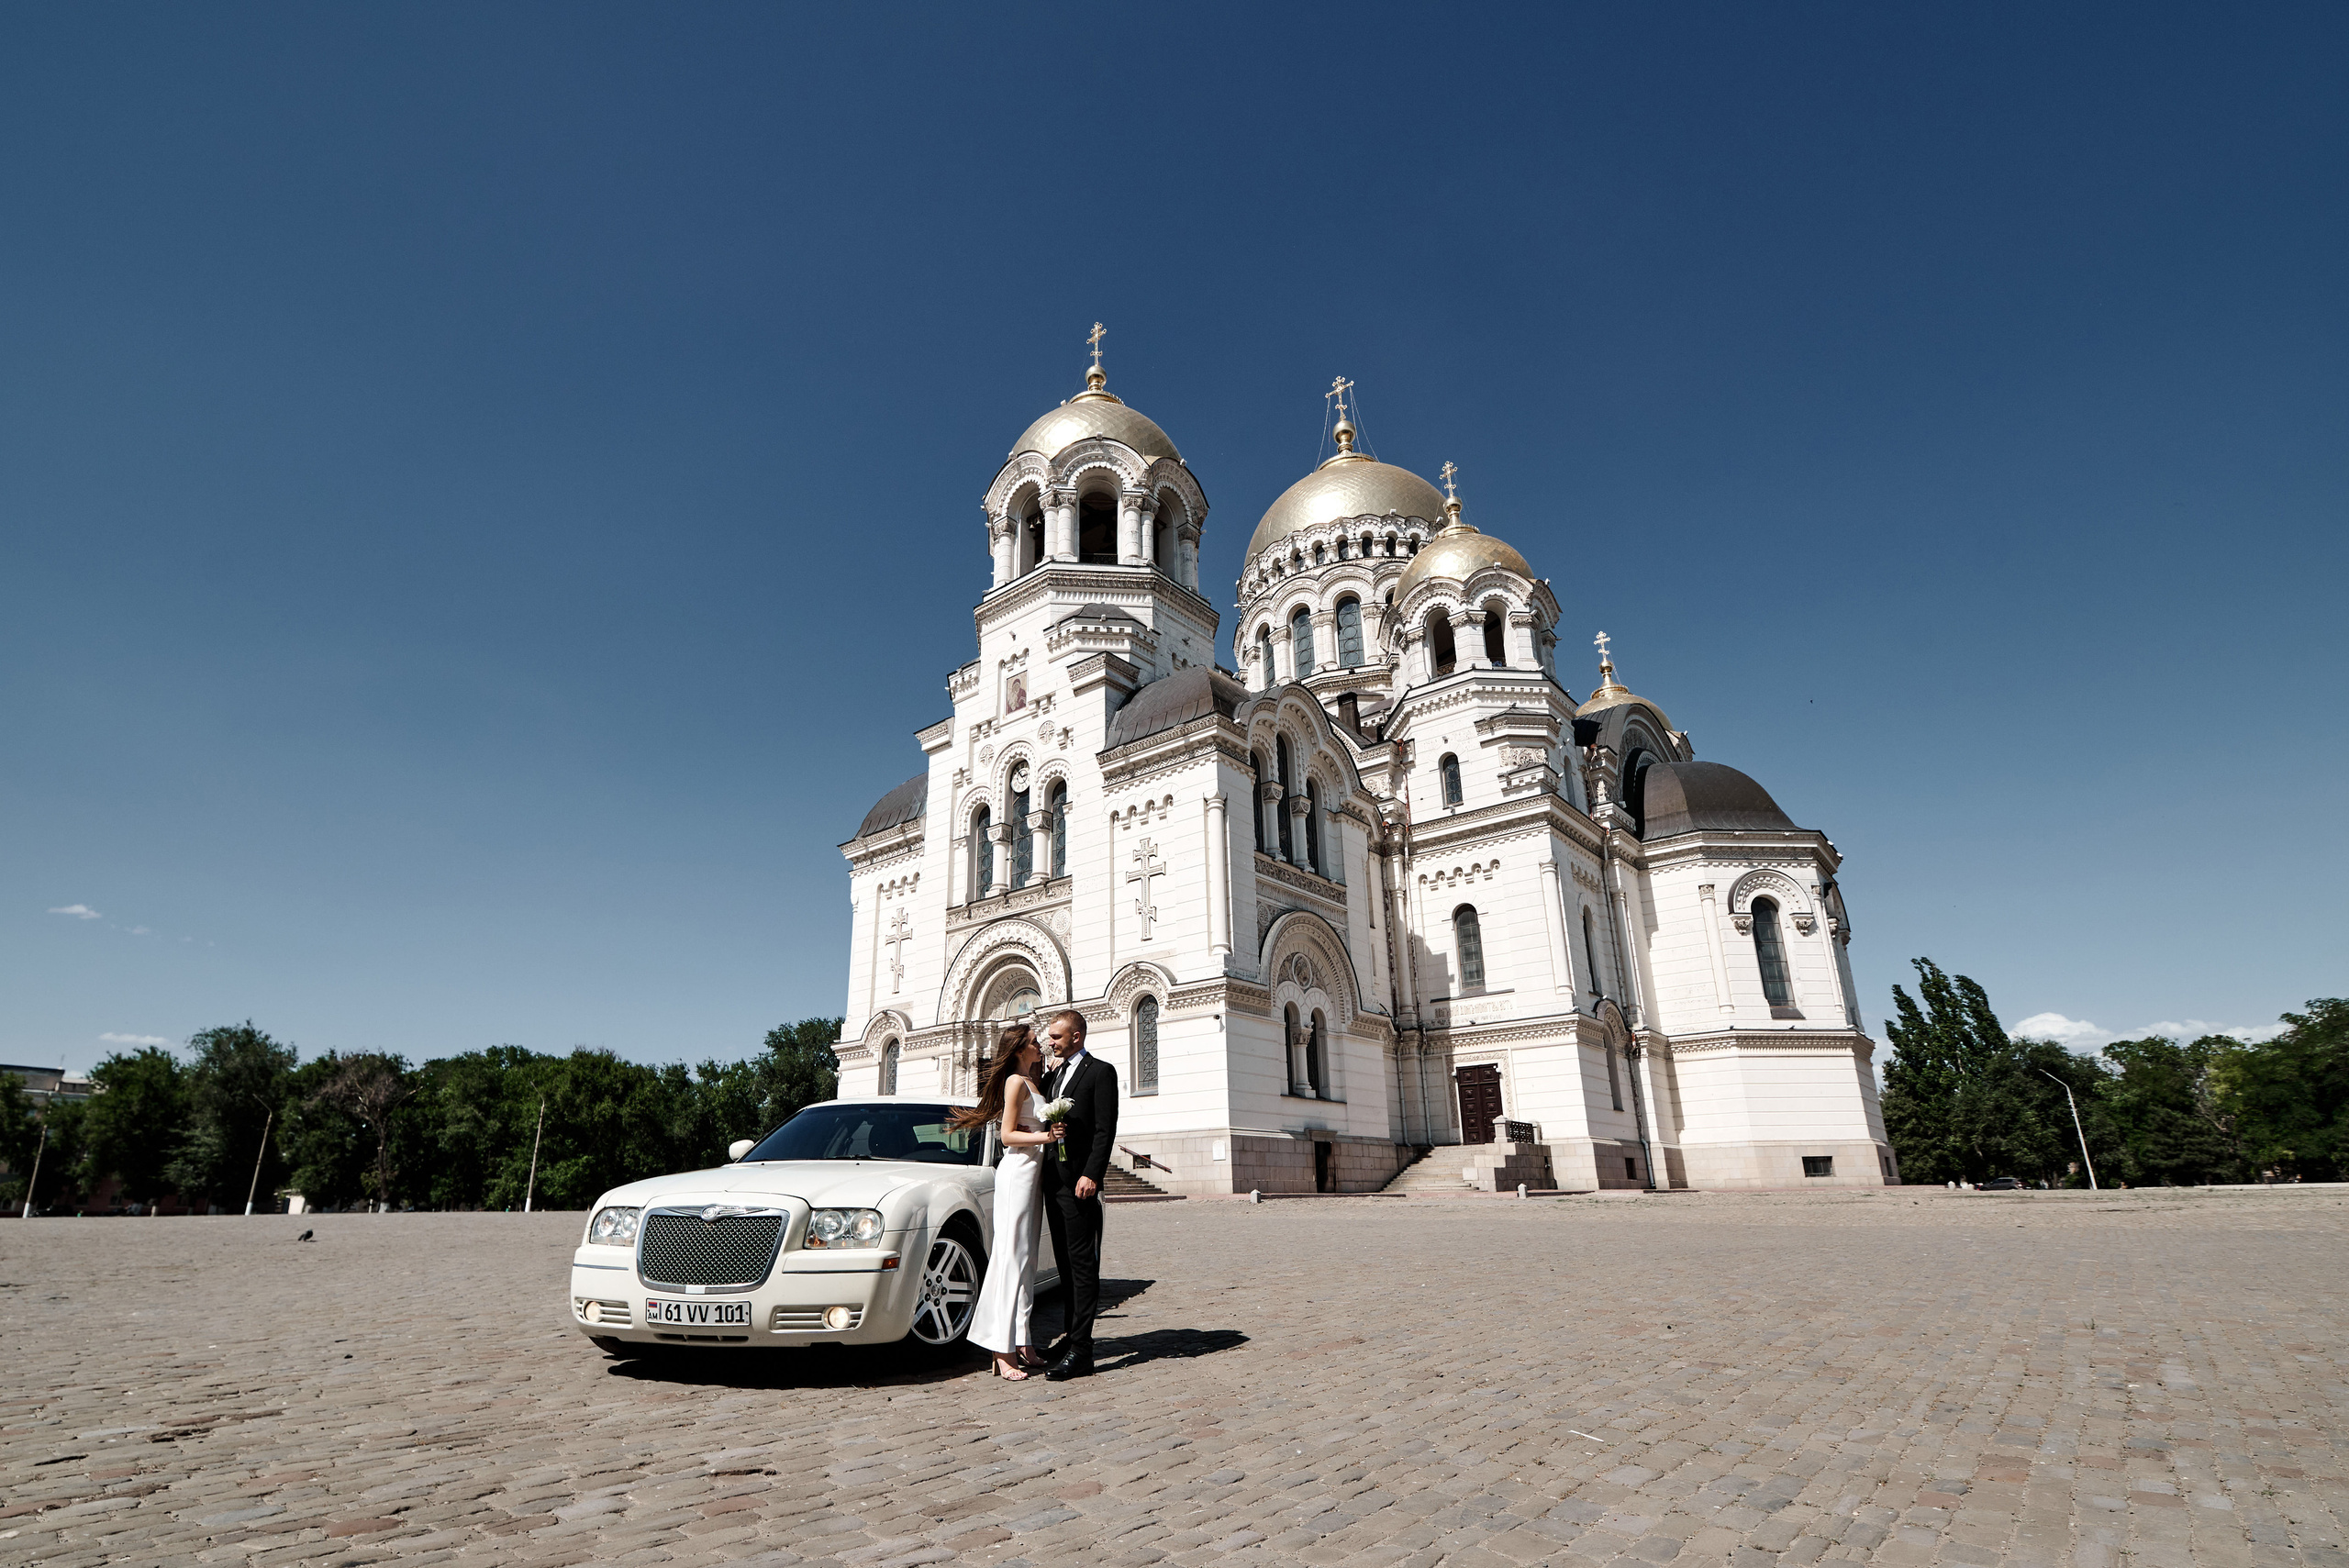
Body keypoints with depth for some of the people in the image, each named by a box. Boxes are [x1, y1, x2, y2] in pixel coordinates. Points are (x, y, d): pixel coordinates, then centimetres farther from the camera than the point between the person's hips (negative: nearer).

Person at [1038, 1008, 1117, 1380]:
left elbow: (1105, 1129, -12)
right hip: (1054, 1180, 8)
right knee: (1066, 1263, 12)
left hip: (1079, 1181, -8)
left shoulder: (1100, 1072, -5)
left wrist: (1091, 1175, -19)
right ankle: (1073, 1338, 19)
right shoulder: (1052, 1076, 19)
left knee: (1082, 1264, -5)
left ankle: (1080, 1351, -3)